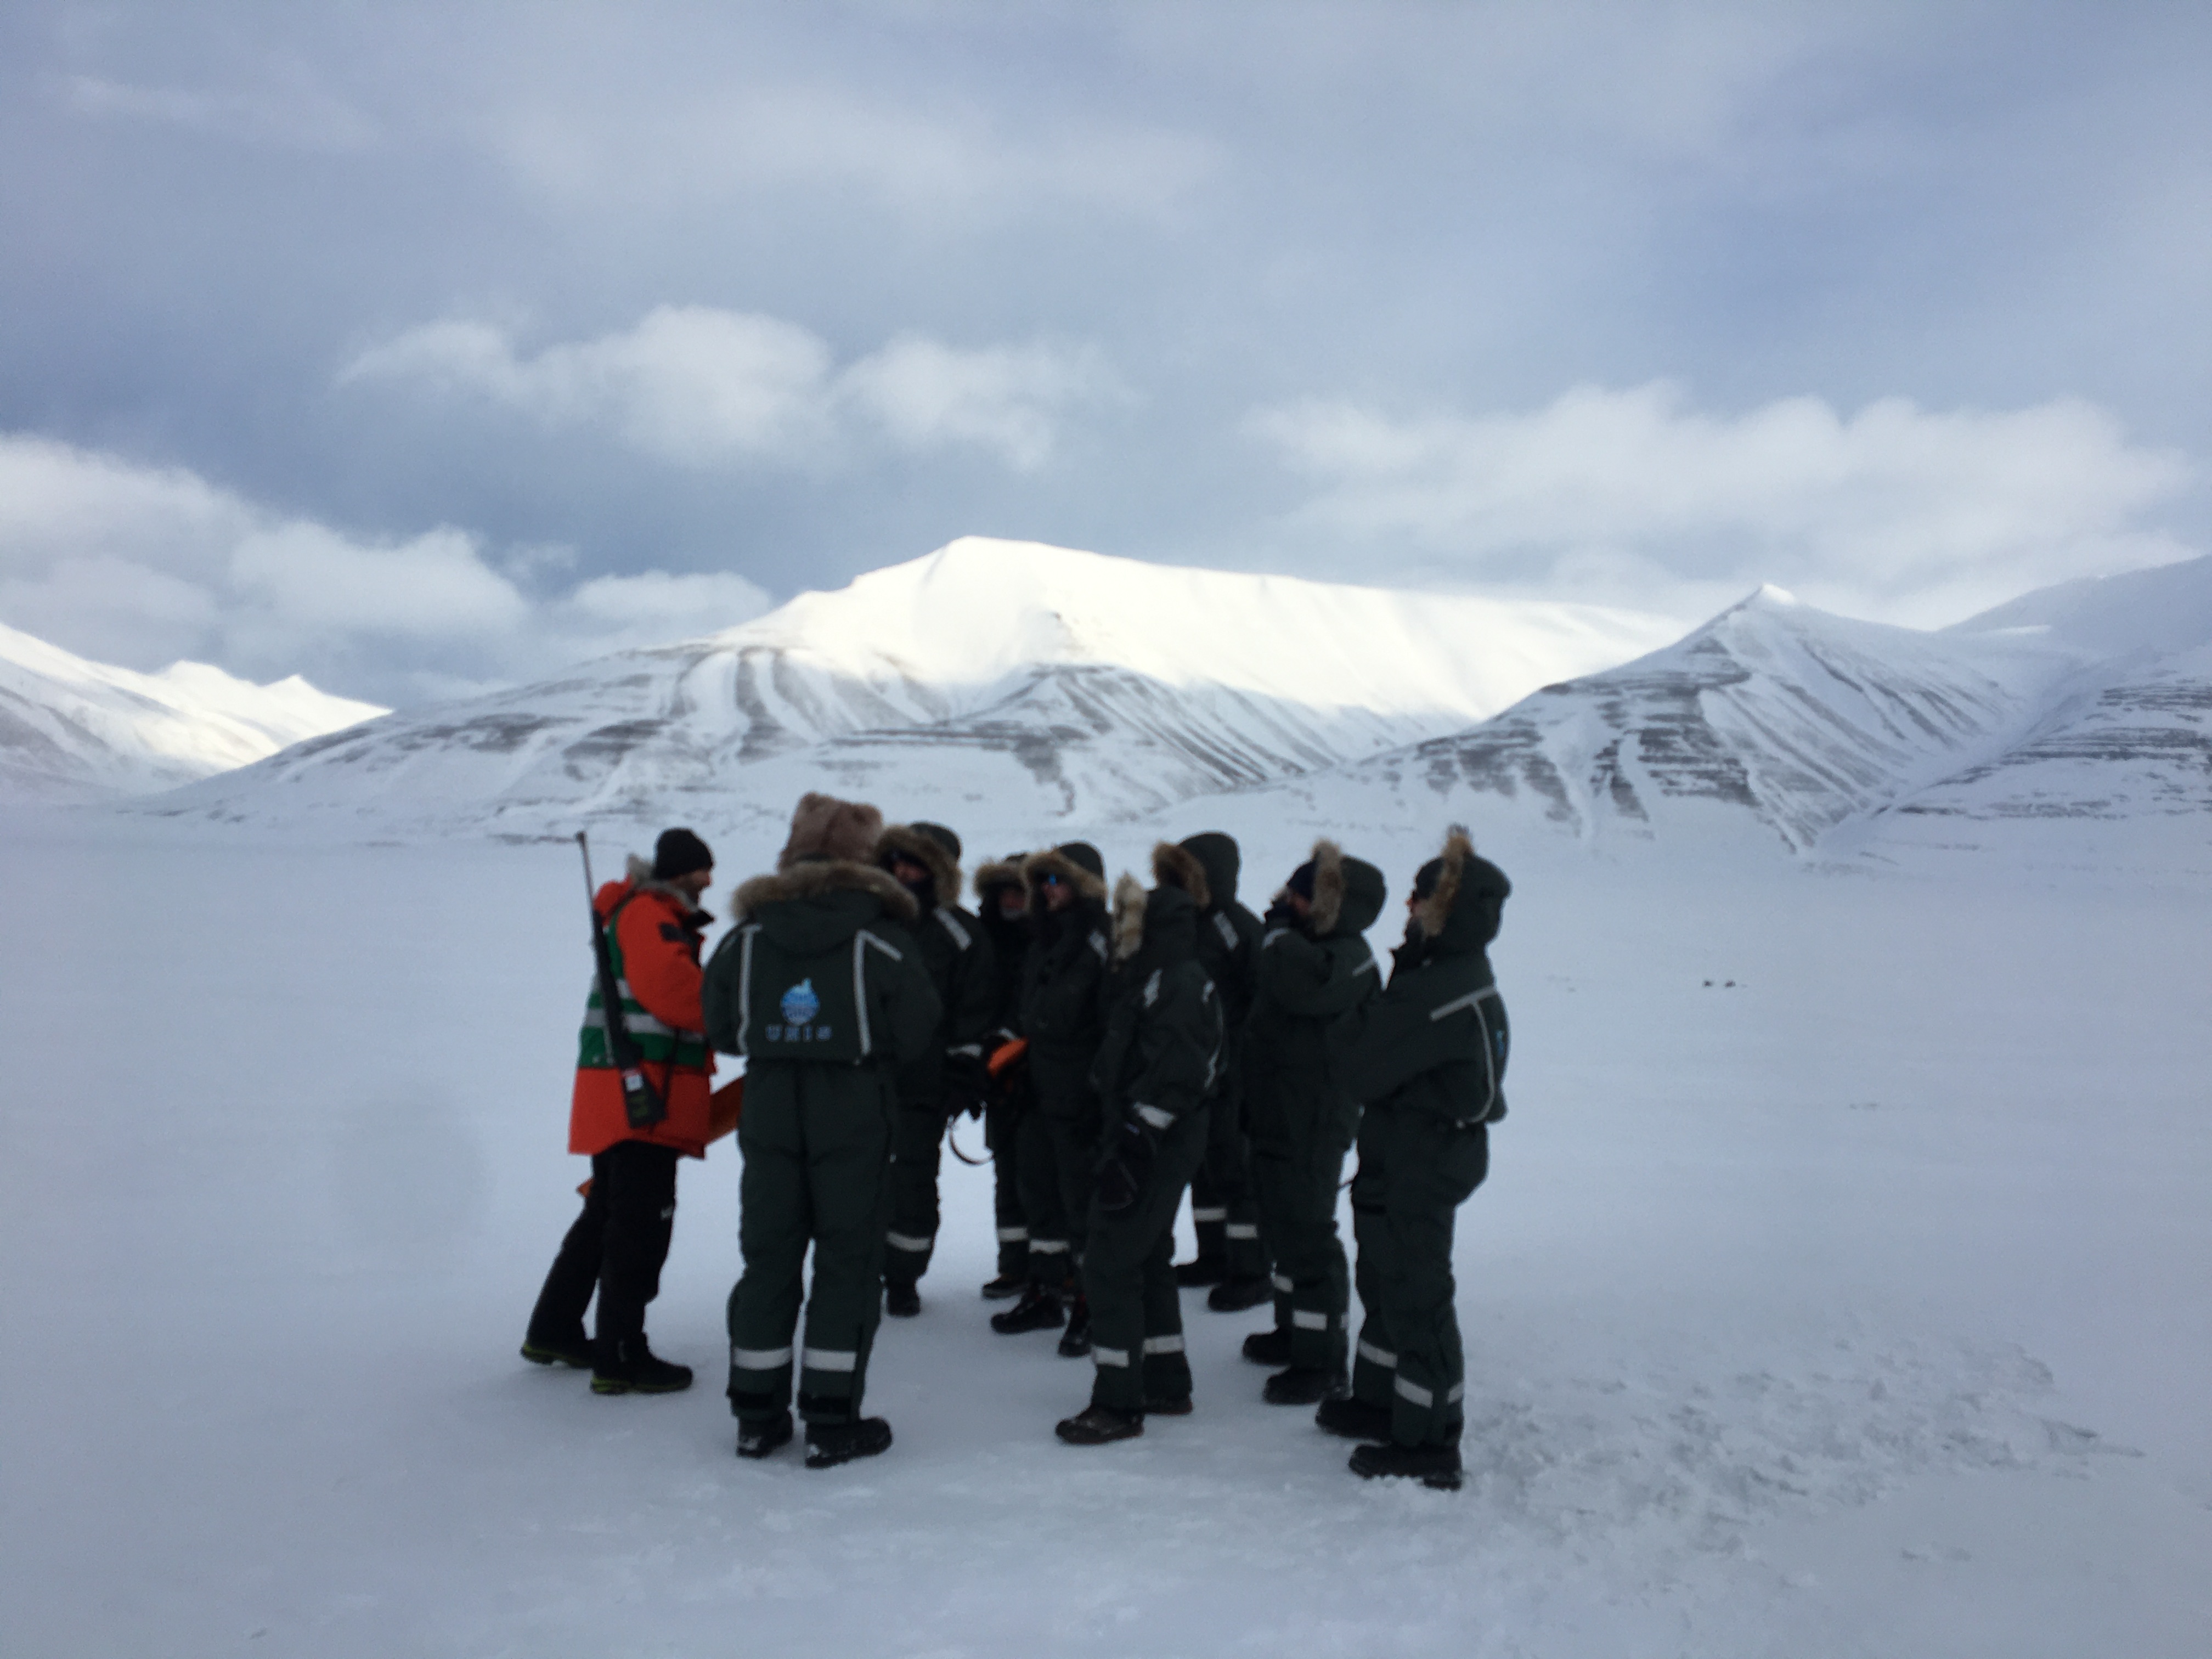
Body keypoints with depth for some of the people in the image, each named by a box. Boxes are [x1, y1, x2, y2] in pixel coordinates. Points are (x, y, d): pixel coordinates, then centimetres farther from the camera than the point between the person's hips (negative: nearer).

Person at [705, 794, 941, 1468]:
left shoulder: (747, 933, 0)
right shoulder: (882, 935, -9)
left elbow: (720, 1029, 5)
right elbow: (916, 1033, -7)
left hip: (769, 1111, 4)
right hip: (854, 1117, -3)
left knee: (768, 1256, 13)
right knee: (848, 1260, 5)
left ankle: (757, 1414, 20)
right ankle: (832, 1422, 7)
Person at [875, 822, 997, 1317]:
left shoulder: (961, 934, 0)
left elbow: (975, 1011, -1)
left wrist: (965, 1072, -7)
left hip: (925, 1084, -3)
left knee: (913, 1183, 1)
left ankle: (903, 1277, 16)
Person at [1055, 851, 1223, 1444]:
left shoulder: (1175, 982, -18)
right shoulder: (1149, 974, 14)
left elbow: (1174, 1074, -25)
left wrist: (1133, 1144, -26)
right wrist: (1124, 1138, 19)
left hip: (1155, 1143, -10)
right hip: (1150, 1139, 10)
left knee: (1110, 1263, -6)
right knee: (1149, 1258, 18)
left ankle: (1118, 1403, 2)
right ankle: (1167, 1384, 29)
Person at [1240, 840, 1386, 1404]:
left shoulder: (1348, 958, -20)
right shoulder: (1311, 948, 12)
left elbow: (1299, 982, -41)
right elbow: (1266, 1006, 25)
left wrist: (1280, 925, -26)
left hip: (1312, 1124, -10)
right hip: (1279, 1116, 10)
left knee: (1307, 1235, -3)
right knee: (1283, 1228, 21)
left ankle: (1323, 1362, 7)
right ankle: (1294, 1330, 37)